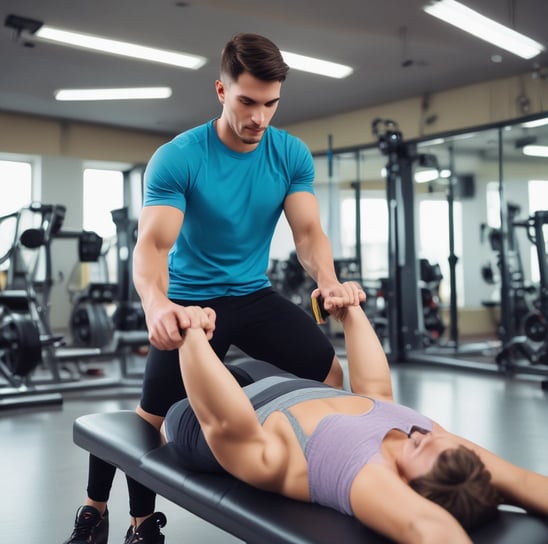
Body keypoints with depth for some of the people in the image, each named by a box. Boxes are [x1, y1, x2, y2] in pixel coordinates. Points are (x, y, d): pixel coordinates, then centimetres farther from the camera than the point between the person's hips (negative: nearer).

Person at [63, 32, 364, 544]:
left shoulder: (292, 155, -6)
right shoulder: (176, 158, -17)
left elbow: (308, 232, -11)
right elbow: (153, 243, -26)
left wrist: (329, 282, -34)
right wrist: (155, 302, -49)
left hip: (255, 295, 4)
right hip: (192, 300, -3)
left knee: (331, 375, -11)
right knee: (154, 419, -3)